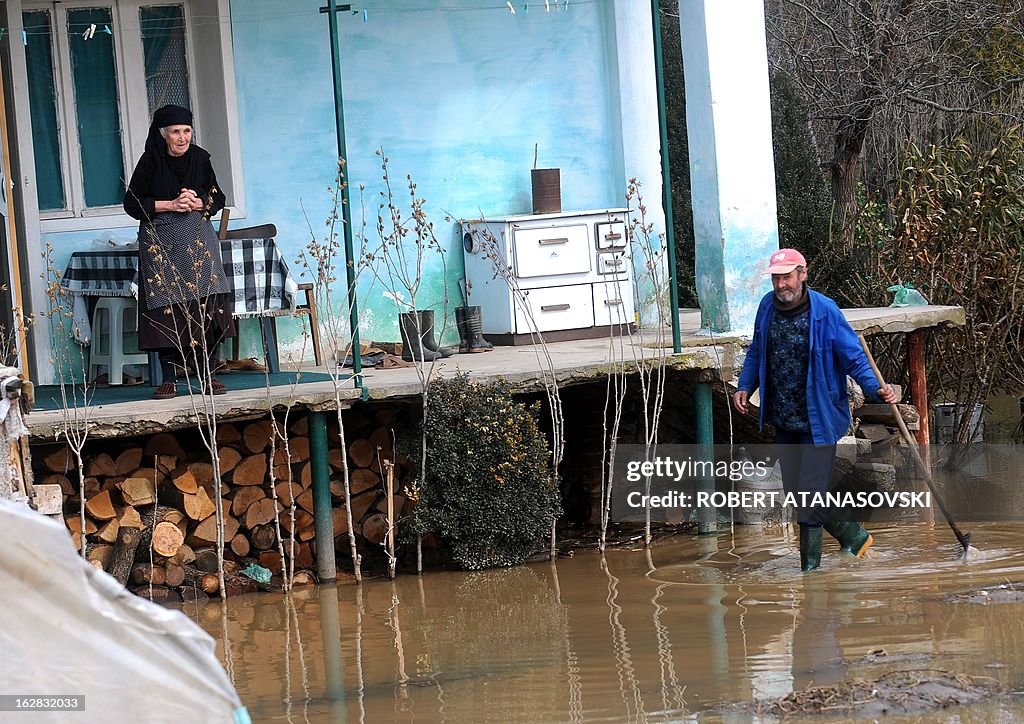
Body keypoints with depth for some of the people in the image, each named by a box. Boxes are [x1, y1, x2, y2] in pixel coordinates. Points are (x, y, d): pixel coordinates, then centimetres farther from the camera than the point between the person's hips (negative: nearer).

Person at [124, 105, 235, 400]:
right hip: (161, 242, -2)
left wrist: (198, 203, -9)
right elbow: (132, 203, -3)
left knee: (206, 305, -6)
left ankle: (208, 376, -1)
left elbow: (218, 198, 12)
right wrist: (171, 205, -12)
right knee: (166, 308, -6)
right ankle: (168, 380, 0)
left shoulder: (200, 158, 5)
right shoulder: (151, 161, -4)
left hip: (198, 237, 2)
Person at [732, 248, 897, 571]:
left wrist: (876, 389, -27)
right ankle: (852, 535, 25)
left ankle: (810, 566, 7)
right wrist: (745, 387, 4)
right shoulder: (767, 306, 2)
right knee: (795, 493, 11)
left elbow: (853, 357, -12)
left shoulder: (825, 311, -15)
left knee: (809, 497, -8)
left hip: (817, 421, -7)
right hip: (783, 421, 7)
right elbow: (756, 352, 17)